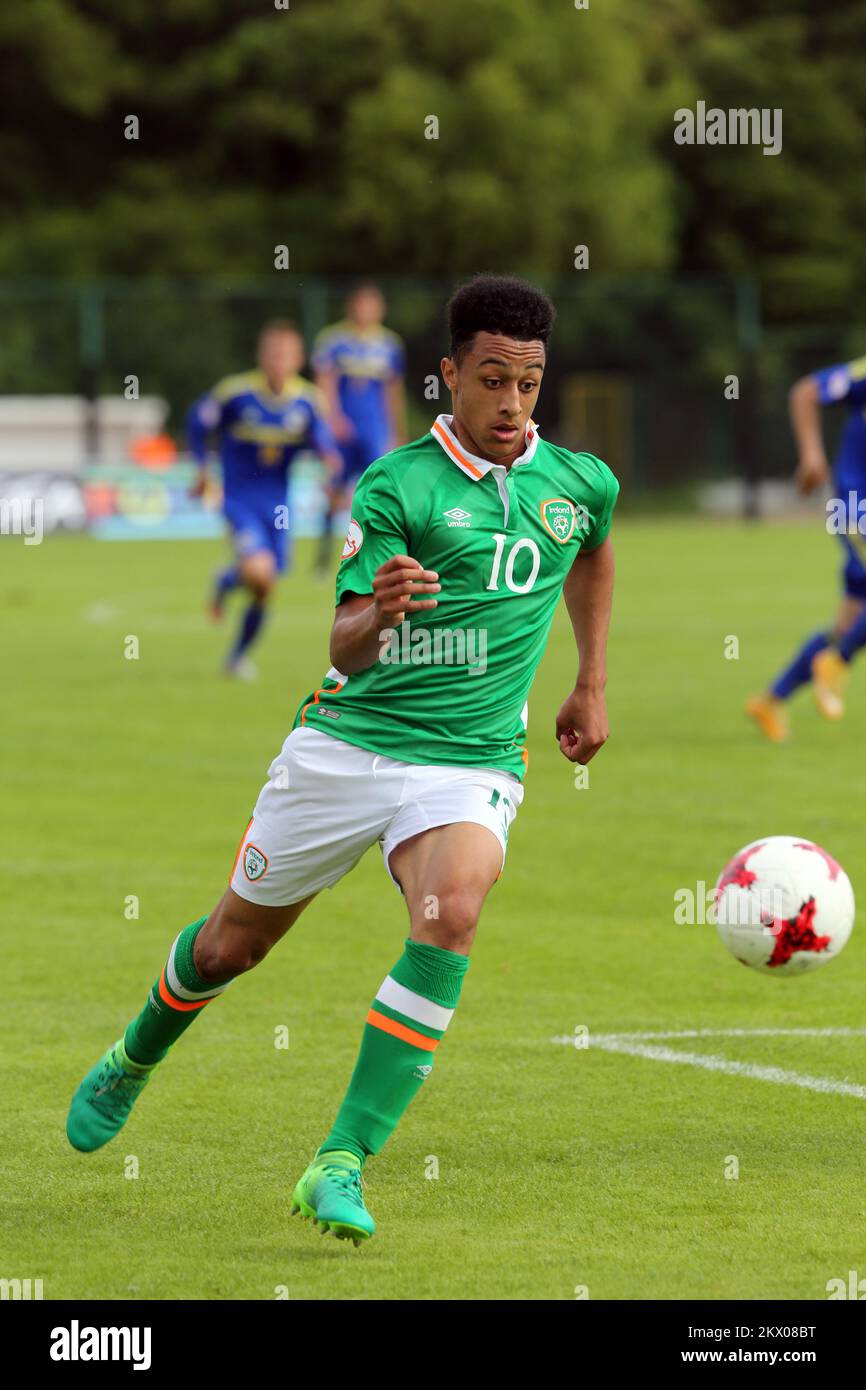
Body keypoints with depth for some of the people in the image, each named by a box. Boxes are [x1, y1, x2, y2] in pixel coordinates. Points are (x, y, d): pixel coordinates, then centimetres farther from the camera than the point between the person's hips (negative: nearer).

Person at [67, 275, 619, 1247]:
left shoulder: (582, 484, 3)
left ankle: (341, 1166, -26)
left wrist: (591, 683, 27)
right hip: (347, 740, -1)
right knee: (233, 941, 12)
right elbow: (345, 648, -16)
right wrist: (375, 614, -39)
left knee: (450, 919, -29)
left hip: (472, 760, 1)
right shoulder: (396, 486, -10)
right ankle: (134, 1060, 46)